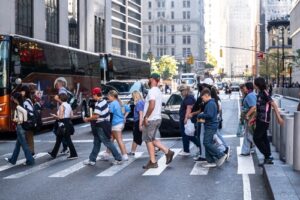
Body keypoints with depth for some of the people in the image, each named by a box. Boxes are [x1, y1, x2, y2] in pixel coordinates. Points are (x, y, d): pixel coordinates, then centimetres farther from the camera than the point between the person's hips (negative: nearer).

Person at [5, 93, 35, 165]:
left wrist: (24, 120, -24)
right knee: (18, 144, 17)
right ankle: (13, 160, 27)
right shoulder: (21, 106, 10)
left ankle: (30, 160, -1)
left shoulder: (18, 107, -16)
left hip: (20, 127, -10)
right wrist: (16, 119, 7)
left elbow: (25, 111, -34)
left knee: (24, 145, -4)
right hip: (21, 127, 10)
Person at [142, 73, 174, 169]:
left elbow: (151, 106, -26)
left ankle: (153, 162, 3)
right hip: (157, 118, 9)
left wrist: (145, 117, -20)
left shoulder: (152, 91, -15)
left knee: (148, 140, 0)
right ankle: (167, 151, 8)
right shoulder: (159, 91, 16)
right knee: (151, 139, 17)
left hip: (151, 120, -9)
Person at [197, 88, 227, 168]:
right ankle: (211, 161, 13)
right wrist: (203, 114, 10)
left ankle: (221, 155, -7)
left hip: (211, 126, -11)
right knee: (208, 143, 10)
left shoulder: (210, 103, -16)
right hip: (209, 126, 11)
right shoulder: (211, 103, 16)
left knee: (207, 143, -12)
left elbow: (210, 115, -27)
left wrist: (200, 115, -14)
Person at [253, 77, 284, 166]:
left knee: (256, 138, -7)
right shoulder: (260, 93, 11)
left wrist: (279, 117, -23)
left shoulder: (264, 93, -16)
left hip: (264, 120, -9)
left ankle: (268, 156, -1)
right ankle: (268, 158, 18)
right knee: (264, 138, 12)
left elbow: (274, 105, -20)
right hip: (260, 120, 9)